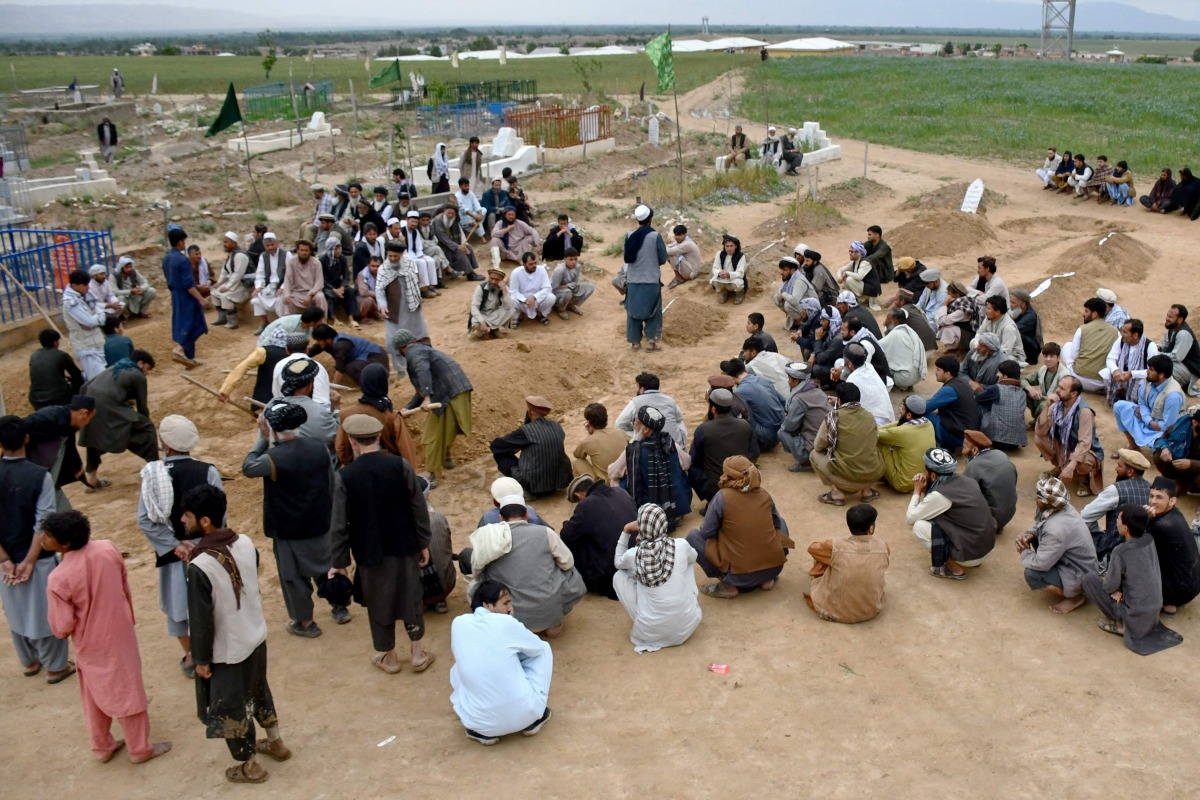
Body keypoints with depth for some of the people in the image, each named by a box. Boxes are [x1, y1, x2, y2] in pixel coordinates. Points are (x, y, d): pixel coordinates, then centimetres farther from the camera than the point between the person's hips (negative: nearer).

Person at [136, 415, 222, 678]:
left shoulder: (152, 474, -14)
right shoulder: (208, 472, -17)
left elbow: (144, 521, -16)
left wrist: (174, 545, -11)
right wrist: (199, 542, -9)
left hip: (172, 551, 1)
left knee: (180, 602, 18)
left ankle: (190, 657, 30)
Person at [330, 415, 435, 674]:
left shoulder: (344, 477, -14)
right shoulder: (401, 466, -12)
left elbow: (340, 525, -9)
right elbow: (419, 509, -6)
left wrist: (340, 561, 2)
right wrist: (424, 543, 7)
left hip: (369, 551, -1)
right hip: (405, 547, 1)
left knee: (379, 604, 16)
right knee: (411, 598, 18)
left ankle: (389, 657, 31)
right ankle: (418, 654, 27)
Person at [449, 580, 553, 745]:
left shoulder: (458, 623, 0)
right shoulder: (506, 622, -9)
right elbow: (538, 647, 9)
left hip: (478, 721, 3)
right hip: (524, 714, -3)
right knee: (544, 649, 18)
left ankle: (479, 730, 17)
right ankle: (534, 719, 20)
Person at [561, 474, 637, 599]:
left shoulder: (586, 505, -13)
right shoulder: (622, 493, 6)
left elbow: (566, 536, -4)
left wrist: (567, 524, 18)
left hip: (611, 572, -7)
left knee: (569, 544, 11)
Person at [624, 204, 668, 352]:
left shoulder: (629, 236, -3)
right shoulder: (655, 236, -12)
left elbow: (627, 258, 5)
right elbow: (663, 259, -6)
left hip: (633, 280, 3)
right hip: (651, 280, -3)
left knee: (633, 310, 11)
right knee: (652, 311, 10)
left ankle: (635, 341, 14)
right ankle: (651, 341, 8)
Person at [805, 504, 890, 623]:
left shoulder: (836, 547, -23)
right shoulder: (883, 548, -16)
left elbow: (812, 547, 1)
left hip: (835, 612, -2)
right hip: (872, 611, 3)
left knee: (820, 562, 20)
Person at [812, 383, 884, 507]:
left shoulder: (834, 415, -5)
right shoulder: (869, 416, 7)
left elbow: (818, 446, 2)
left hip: (847, 476, -5)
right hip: (874, 474, 5)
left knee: (815, 454, 17)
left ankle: (836, 493, 5)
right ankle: (867, 489, 18)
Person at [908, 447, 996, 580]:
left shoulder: (939, 495, -18)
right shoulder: (964, 481, 4)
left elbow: (910, 518, -7)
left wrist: (918, 491, 2)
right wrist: (925, 490, 7)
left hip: (971, 553, -8)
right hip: (987, 546, 8)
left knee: (919, 527, -6)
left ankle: (954, 568, 0)